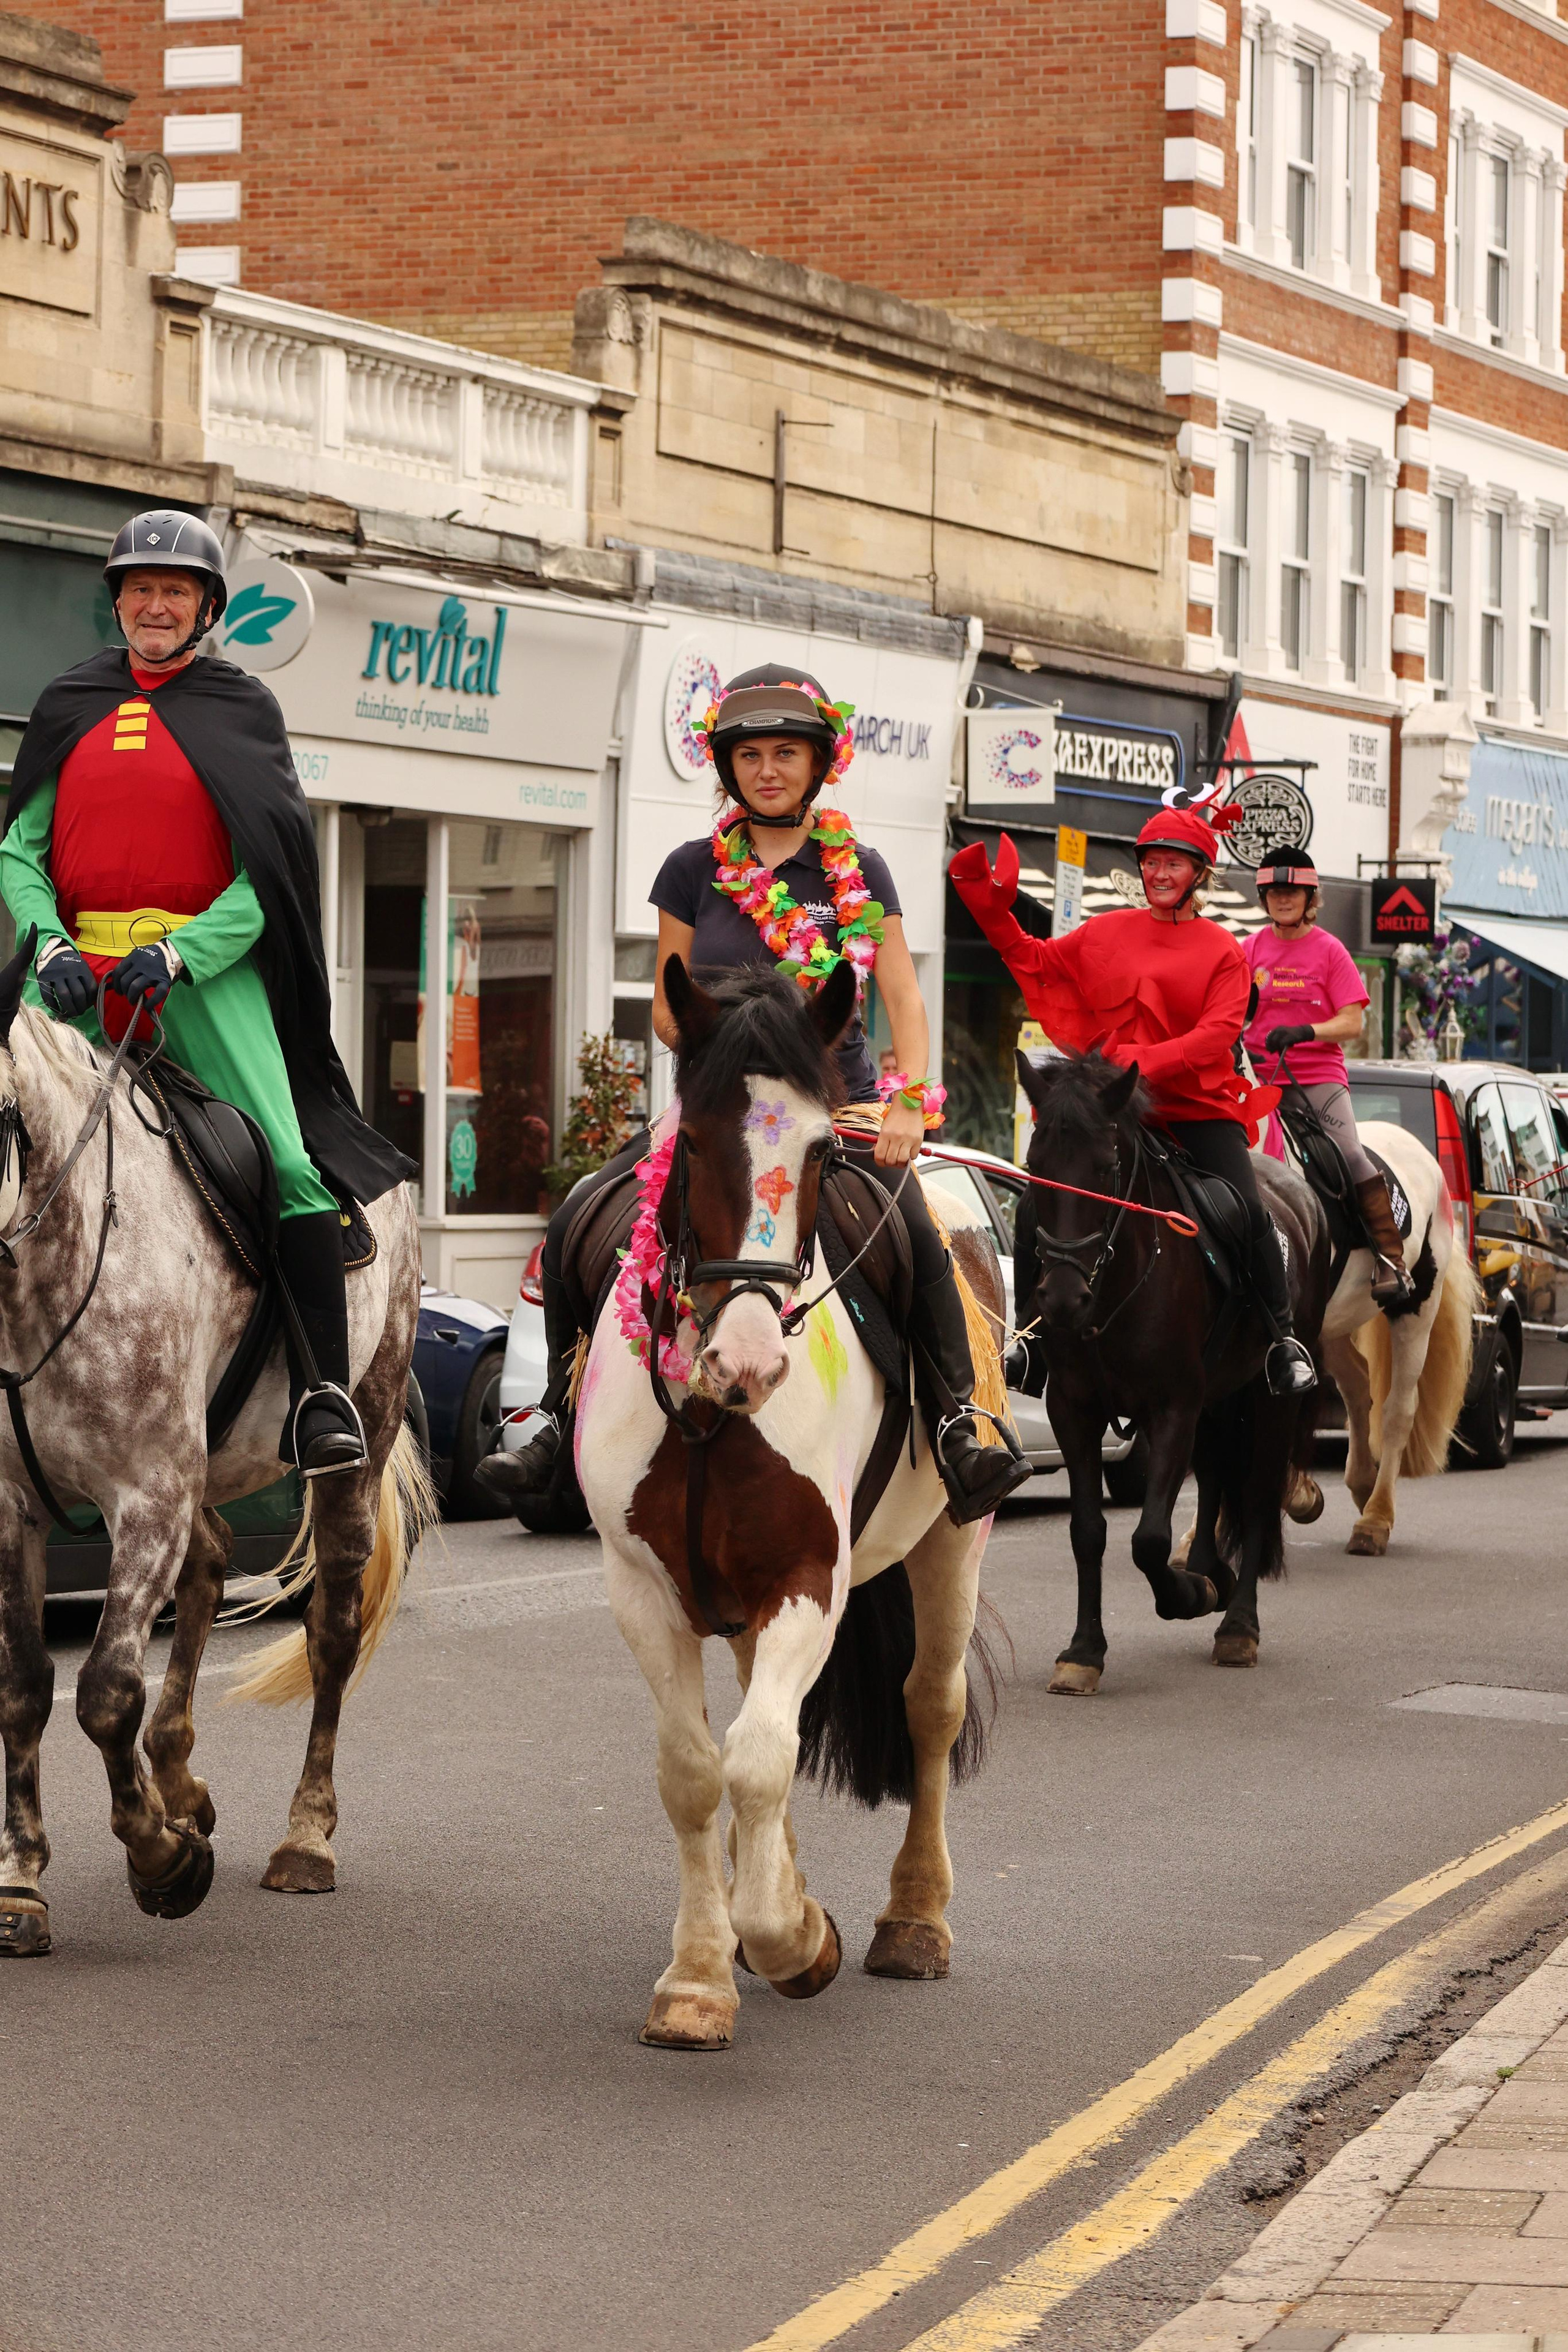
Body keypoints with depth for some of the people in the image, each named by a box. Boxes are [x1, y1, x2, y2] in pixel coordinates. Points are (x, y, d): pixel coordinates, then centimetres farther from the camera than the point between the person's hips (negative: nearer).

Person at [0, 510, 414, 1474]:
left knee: (288, 1157, -17)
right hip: (78, 960, 3)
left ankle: (325, 1392, -13)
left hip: (207, 959, -2)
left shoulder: (243, 708, 8)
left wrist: (179, 957, -15)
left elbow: (272, 865, -1)